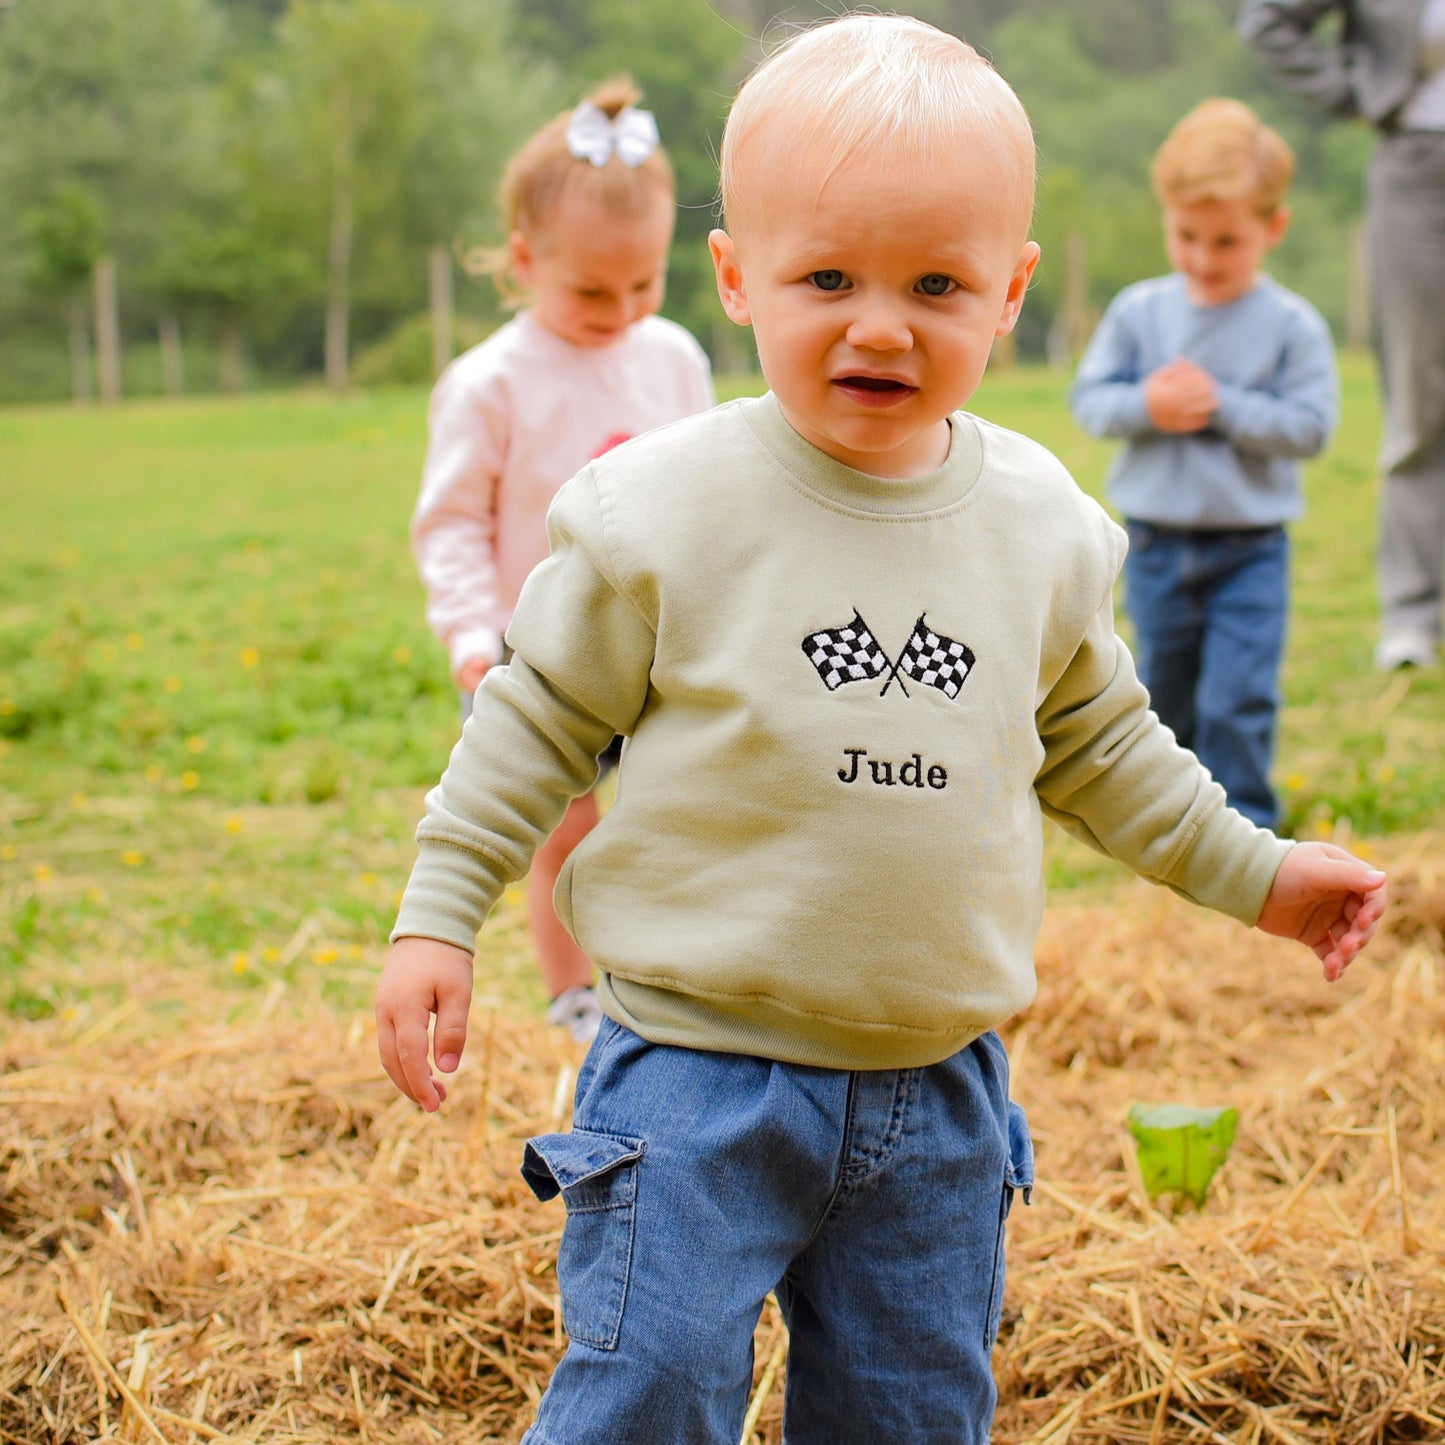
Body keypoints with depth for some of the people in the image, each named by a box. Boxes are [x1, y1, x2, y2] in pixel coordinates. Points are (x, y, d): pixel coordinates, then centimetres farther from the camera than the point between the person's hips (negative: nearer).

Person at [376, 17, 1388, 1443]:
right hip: (699, 1068, -3)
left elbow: (1094, 736, 16)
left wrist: (1250, 871, 19)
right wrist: (436, 918, -3)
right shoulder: (665, 511, -11)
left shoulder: (1040, 524, 0)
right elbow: (538, 719, -1)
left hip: (940, 1085, 4)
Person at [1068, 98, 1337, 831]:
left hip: (1250, 549, -3)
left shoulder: (1293, 325, -7)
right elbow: (1088, 398, -1)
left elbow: (1308, 425, -12)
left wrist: (1222, 406, -19)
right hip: (1156, 543, 3)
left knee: (1239, 700, -7)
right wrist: (1146, 405, -19)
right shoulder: (1138, 311, -2)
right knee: (1163, 691, 17)